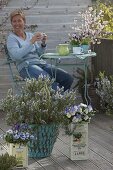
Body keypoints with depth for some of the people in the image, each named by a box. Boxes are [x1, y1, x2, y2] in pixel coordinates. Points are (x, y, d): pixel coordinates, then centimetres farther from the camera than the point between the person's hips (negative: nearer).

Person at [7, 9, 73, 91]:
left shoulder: (30, 35, 21)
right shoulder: (11, 38, 4)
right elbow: (16, 55, -16)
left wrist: (43, 43, 0)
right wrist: (31, 42, -18)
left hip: (41, 63, 6)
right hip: (26, 66, -6)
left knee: (68, 78, -14)